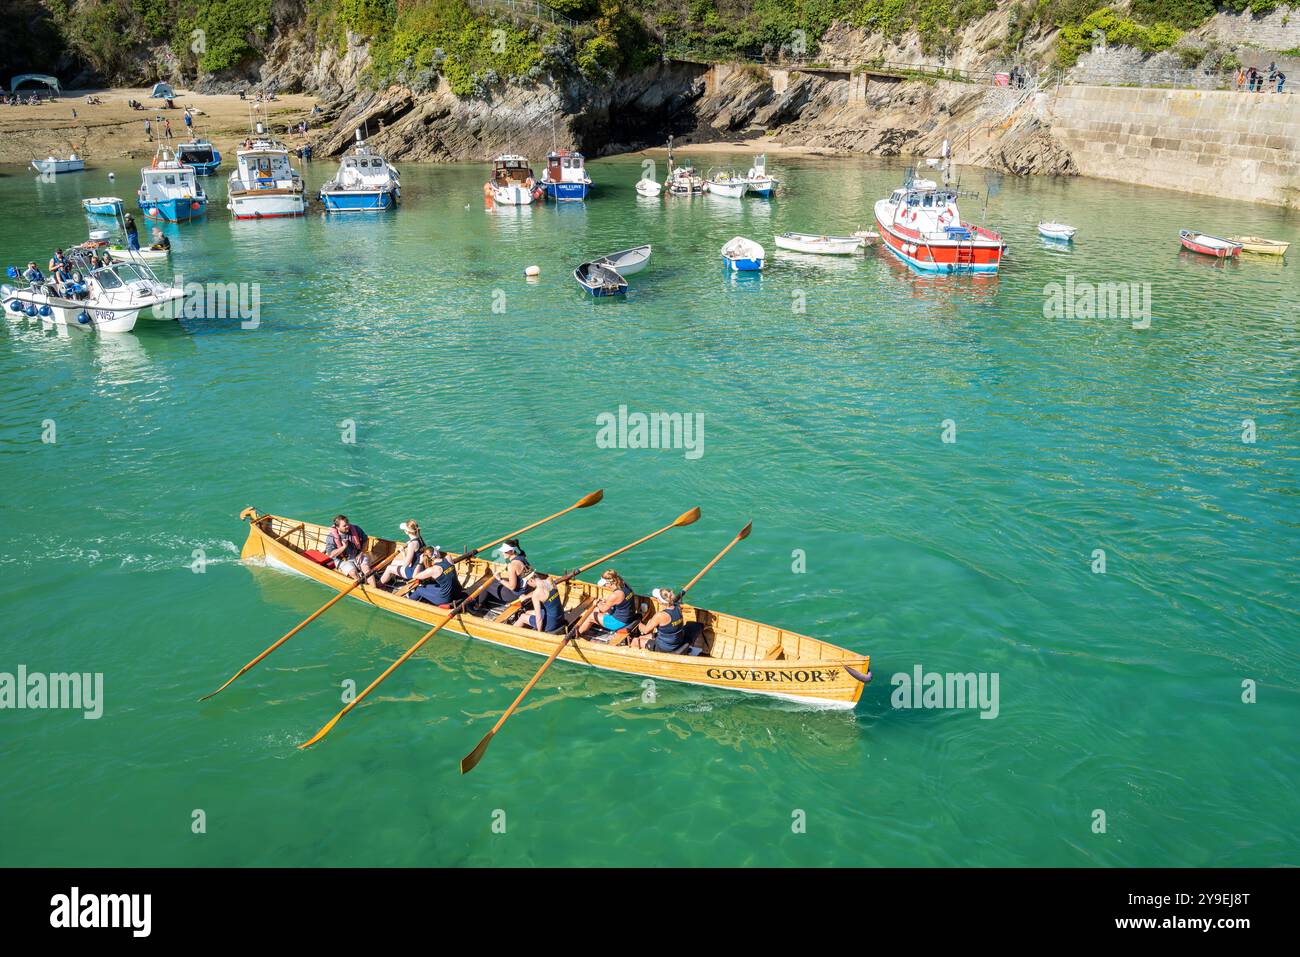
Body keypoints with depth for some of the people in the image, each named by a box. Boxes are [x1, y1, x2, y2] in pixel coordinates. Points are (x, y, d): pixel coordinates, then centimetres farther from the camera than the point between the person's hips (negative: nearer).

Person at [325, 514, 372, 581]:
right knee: (353, 572, -31)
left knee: (367, 569, -26)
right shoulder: (332, 537, -12)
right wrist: (343, 547, -24)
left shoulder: (356, 529, -5)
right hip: (344, 561, -2)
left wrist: (361, 553, -4)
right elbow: (331, 555, -16)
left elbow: (366, 540, 8)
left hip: (358, 556, 2)